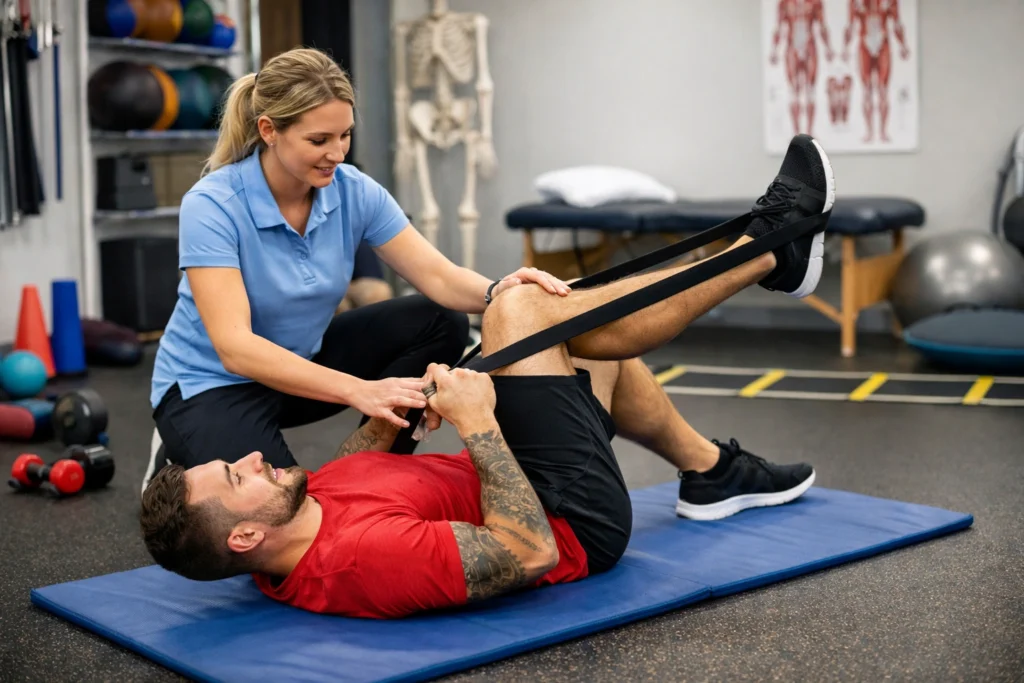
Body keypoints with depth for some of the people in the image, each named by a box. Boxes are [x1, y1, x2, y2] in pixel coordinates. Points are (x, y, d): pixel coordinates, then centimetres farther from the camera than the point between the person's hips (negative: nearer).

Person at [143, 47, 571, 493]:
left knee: (440, 322, -11)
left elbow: (437, 275, -16)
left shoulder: (354, 191, -11)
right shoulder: (212, 206, -27)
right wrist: (358, 391, -46)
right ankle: (182, 465, 4)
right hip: (211, 384, -5)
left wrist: (498, 293, -40)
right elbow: (235, 347, -35)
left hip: (303, 359, 6)